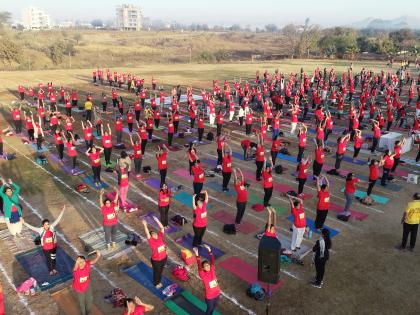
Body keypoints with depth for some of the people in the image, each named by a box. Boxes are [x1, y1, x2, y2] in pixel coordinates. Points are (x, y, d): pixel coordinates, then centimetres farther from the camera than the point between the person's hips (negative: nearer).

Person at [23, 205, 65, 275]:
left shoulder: (52, 227, -20)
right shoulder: (41, 230, -24)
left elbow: (58, 219, -20)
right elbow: (32, 227, -30)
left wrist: (63, 211, -24)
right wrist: (24, 223, -41)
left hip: (53, 247, 2)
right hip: (45, 248, -2)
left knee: (53, 258, 23)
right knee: (48, 259, 20)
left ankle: (54, 269, 49)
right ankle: (50, 270, 45)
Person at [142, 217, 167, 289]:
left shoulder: (160, 237, -10)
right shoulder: (151, 241, -21)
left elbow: (162, 228, -13)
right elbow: (147, 234, -35)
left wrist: (157, 221, -19)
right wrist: (145, 225, -42)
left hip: (164, 258, 5)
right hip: (156, 261, -5)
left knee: (161, 271, 26)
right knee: (156, 272, 19)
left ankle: (159, 282, 51)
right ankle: (156, 283, 44)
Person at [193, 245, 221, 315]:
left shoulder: (212, 270, -8)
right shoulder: (203, 275, -21)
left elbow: (212, 261, -9)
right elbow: (199, 266, -35)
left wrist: (209, 250, -18)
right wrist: (197, 255, -48)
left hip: (217, 293, 5)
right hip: (209, 296, -5)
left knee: (214, 306, 26)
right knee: (210, 308, 16)